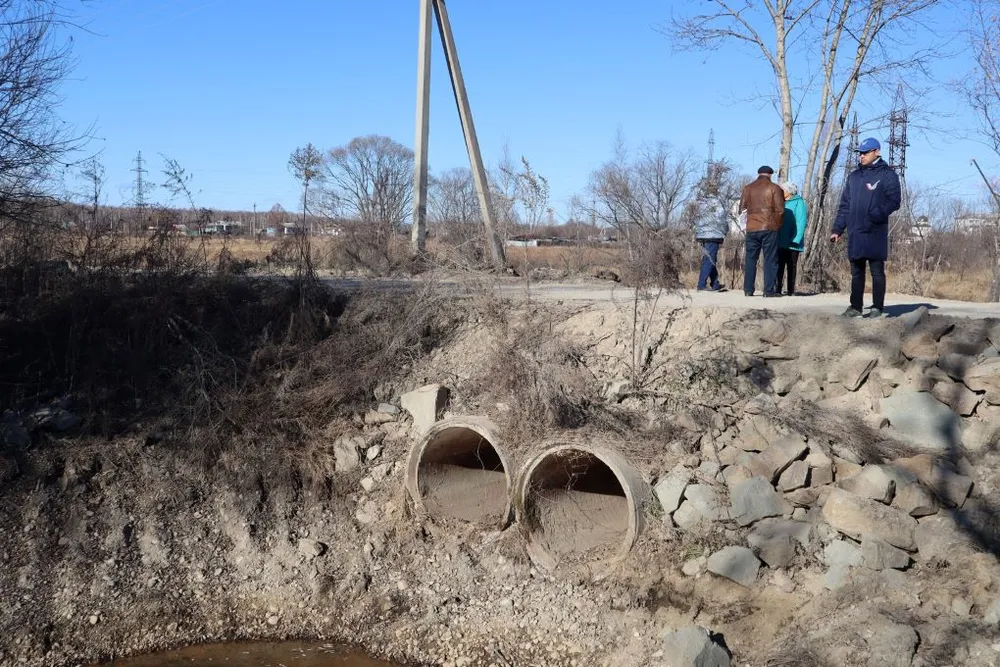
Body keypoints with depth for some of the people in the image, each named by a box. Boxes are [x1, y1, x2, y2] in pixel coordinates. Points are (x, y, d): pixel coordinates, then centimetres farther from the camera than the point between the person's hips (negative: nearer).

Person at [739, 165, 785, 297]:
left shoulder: (748, 188, 9)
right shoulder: (774, 188, 0)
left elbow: (742, 208, 9)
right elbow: (780, 209, -5)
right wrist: (777, 224, 8)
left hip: (752, 228, 3)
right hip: (769, 228, -3)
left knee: (750, 259, 8)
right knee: (770, 259, 0)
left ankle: (748, 289, 7)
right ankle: (769, 290, -4)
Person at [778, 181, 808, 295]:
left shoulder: (799, 203, -4)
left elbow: (801, 222, -11)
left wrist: (796, 239, -19)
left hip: (792, 242, -5)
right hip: (781, 241, 5)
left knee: (791, 266, 1)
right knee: (779, 265, 2)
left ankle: (791, 290, 5)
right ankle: (777, 289, 2)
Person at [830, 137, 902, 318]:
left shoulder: (887, 174, 1)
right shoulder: (854, 176, 18)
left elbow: (894, 201, -9)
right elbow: (844, 205, 18)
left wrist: (876, 215, -24)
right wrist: (837, 229, 10)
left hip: (875, 232, -6)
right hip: (855, 232, 6)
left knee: (877, 271, -2)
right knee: (856, 272, 9)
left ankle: (877, 308, 2)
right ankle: (855, 307, 15)